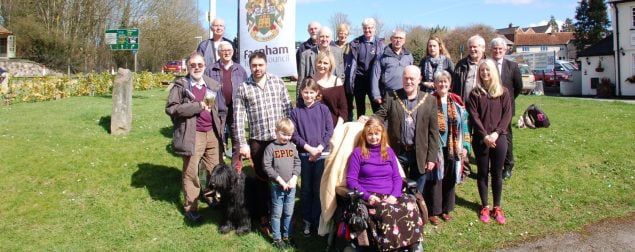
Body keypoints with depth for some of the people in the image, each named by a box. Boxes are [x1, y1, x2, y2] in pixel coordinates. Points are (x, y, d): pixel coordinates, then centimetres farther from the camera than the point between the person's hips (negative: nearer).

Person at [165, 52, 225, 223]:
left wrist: (220, 128, 12)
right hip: (192, 135, -5)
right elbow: (170, 108, -14)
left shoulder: (212, 85, 11)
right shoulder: (180, 85, -5)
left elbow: (220, 109, 20)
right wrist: (198, 106, -17)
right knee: (191, 173, 5)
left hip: (212, 133, 5)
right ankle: (191, 208, 18)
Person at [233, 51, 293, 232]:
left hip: (280, 138, 1)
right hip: (257, 141, -1)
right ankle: (263, 216, 24)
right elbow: (238, 118, -3)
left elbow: (287, 108, 4)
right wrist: (242, 144, -7)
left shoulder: (277, 82, 2)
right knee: (262, 179, 10)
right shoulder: (243, 88, -2)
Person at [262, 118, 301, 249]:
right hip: (277, 186, -4)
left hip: (291, 186, 4)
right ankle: (277, 238, 19)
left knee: (289, 213, 14)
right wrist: (280, 180, -15)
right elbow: (267, 166, -12)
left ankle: (287, 236, 28)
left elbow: (297, 163, 6)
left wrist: (294, 178, -8)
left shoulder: (292, 147, 5)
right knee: (277, 214, 6)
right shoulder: (271, 147, -8)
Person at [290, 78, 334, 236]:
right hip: (304, 155, 0)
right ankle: (307, 220, 21)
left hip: (322, 154, 0)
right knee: (306, 189, 9)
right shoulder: (296, 112, 2)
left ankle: (317, 220, 18)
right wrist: (309, 148, -12)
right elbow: (294, 134, -2)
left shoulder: (323, 109, 2)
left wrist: (319, 149, -11)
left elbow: (329, 131, -1)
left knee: (319, 189, 5)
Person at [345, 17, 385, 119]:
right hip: (359, 79, 1)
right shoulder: (356, 43, 3)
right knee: (360, 109, 12)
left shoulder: (379, 43, 2)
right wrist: (350, 82, -3)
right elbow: (351, 62, 2)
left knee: (377, 107, -1)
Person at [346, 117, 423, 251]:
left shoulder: (389, 151, 17)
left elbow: (397, 177, 14)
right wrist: (367, 196, -15)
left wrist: (394, 195, -5)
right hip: (370, 197, -4)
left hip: (390, 196, 4)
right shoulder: (358, 152, 5)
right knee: (388, 212, -37)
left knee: (411, 206, -29)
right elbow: (351, 180, 0)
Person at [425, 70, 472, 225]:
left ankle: (446, 209, 28)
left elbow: (464, 125, 9)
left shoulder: (457, 102, 7)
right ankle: (433, 211, 15)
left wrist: (465, 146, 4)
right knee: (435, 179, 2)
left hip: (453, 148, 4)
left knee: (449, 179, 12)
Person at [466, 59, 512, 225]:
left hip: (499, 138, 0)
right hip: (480, 139, 0)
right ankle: (485, 206, 19)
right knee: (482, 173, 8)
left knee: (497, 173, 8)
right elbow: (474, 116, -5)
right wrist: (485, 135, -13)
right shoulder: (475, 93, 2)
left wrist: (496, 133, -12)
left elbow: (507, 114, -1)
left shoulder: (503, 92, 3)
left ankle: (497, 207, 20)